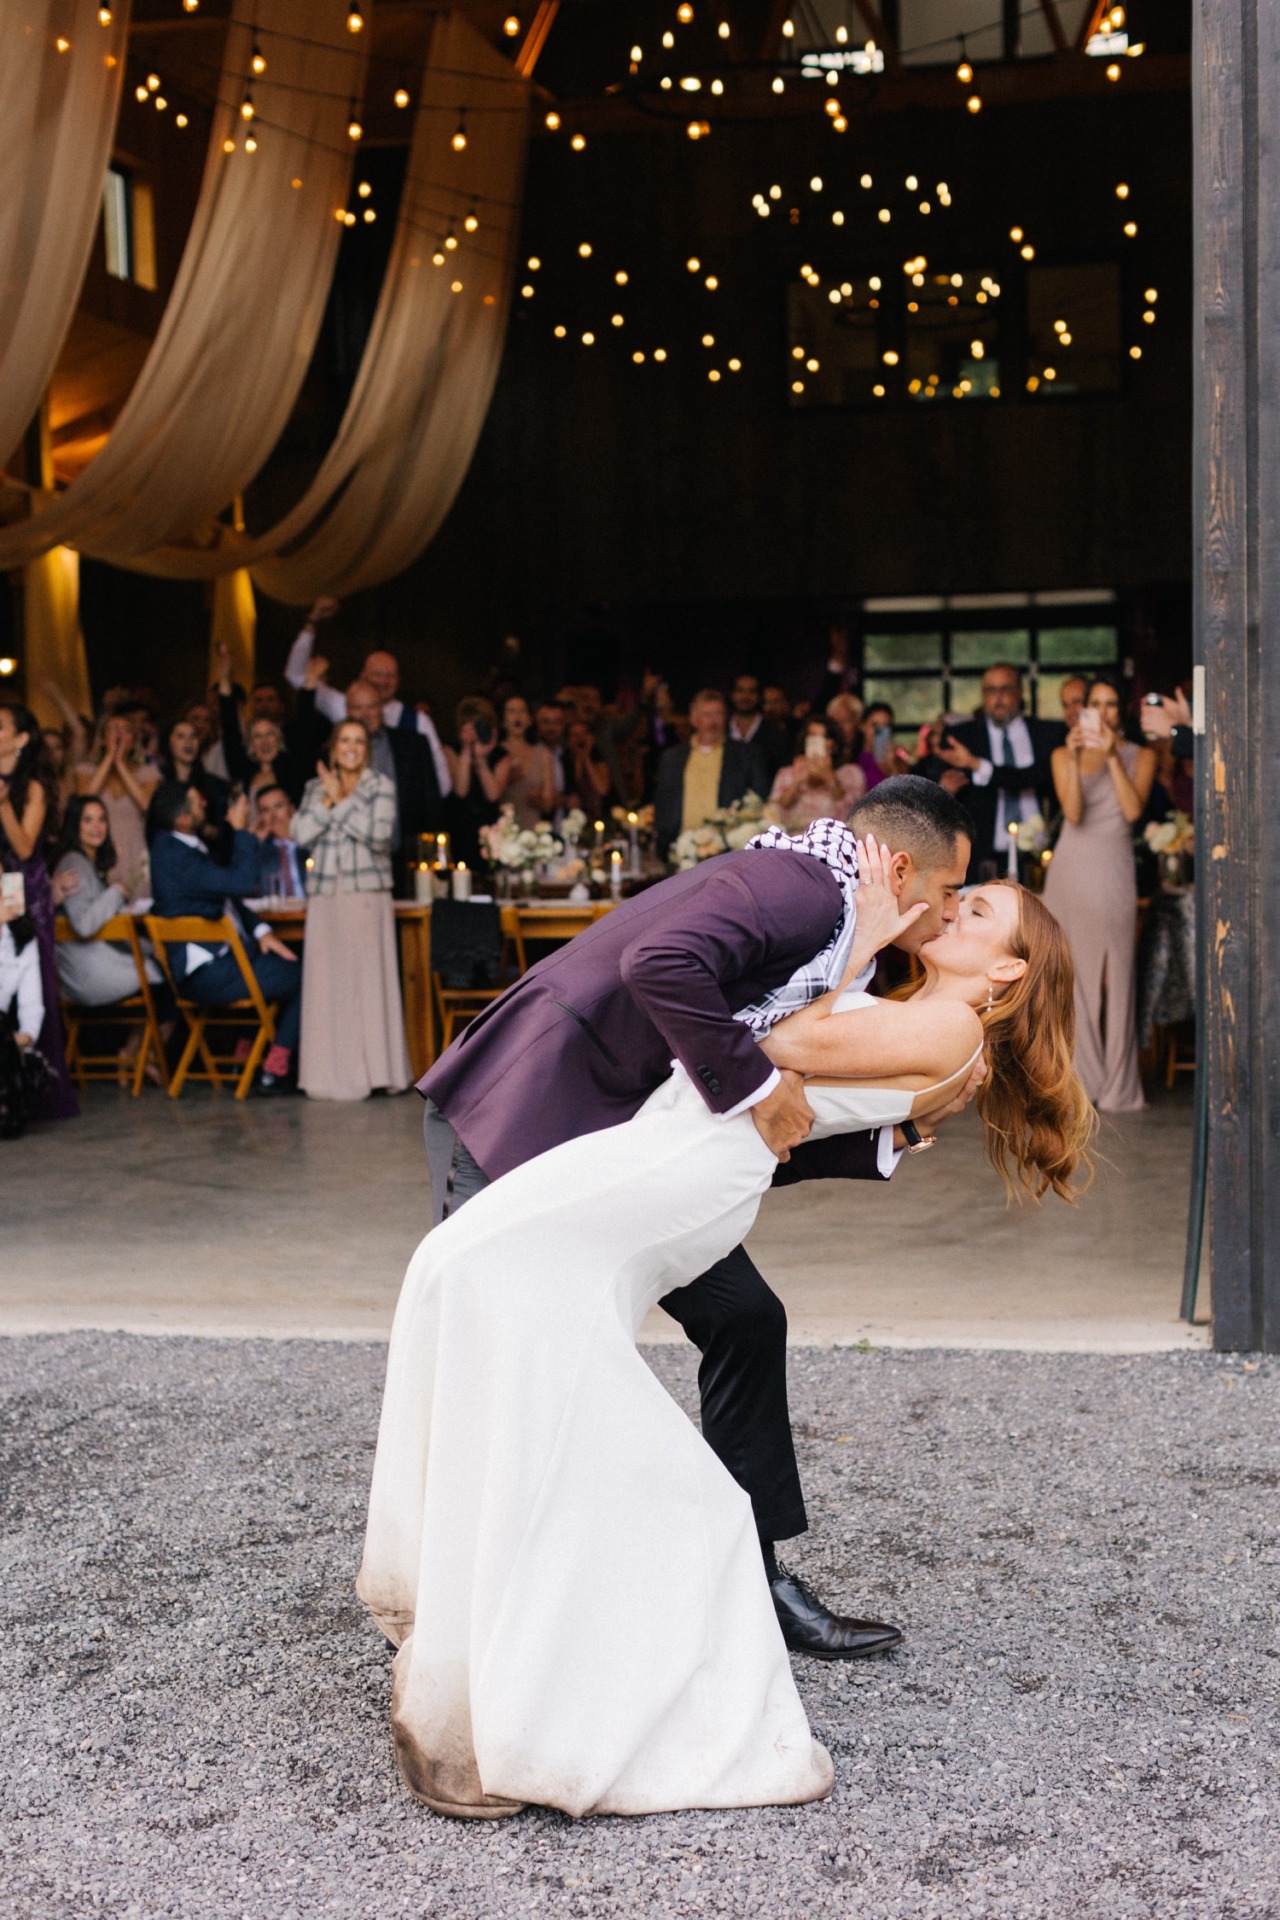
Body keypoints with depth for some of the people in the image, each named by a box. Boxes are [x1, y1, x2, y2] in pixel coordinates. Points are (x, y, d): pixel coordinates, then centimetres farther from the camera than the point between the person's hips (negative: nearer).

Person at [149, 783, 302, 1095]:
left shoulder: (179, 846, 9)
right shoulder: (177, 859, -23)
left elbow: (227, 894, 16)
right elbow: (243, 883, -28)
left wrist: (260, 930, 4)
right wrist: (240, 830, -17)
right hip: (207, 974, -10)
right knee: (303, 977, -3)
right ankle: (274, 1071, 5)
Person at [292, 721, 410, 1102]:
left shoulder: (380, 786, 4)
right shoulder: (315, 787, 14)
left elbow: (378, 834, -11)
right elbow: (301, 834, 0)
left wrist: (340, 801, -7)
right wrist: (327, 800, -8)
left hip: (368, 896, -3)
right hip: (325, 898, 3)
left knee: (368, 978, -6)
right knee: (326, 982, 0)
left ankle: (375, 1070, -2)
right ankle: (331, 1074, 5)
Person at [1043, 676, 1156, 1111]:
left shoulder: (1139, 756, 7)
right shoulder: (1063, 755, 9)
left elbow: (1133, 810, -9)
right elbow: (1073, 812, -5)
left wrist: (1112, 756, -13)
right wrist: (1074, 757, -14)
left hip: (1113, 874, -1)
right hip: (1069, 870, 2)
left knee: (1114, 978, -2)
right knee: (1070, 976, 1)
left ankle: (1116, 1086, 4)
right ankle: (1079, 1079, 7)